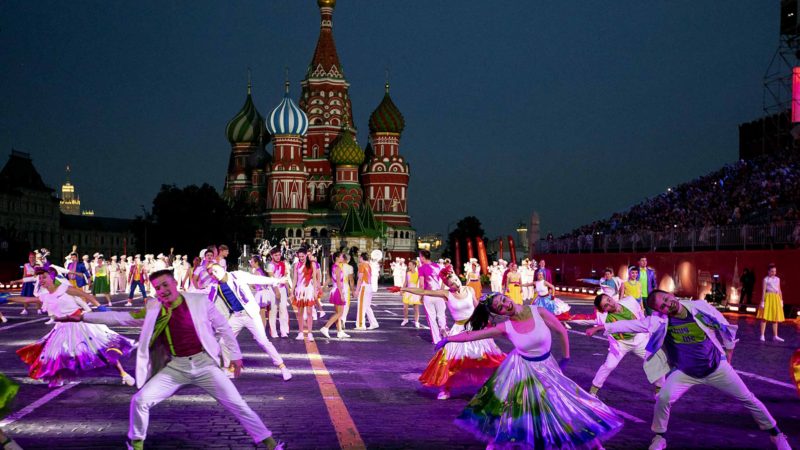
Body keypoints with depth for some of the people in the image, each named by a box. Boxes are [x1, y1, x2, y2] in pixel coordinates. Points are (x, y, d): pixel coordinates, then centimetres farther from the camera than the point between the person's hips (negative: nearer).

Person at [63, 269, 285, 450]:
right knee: (140, 400, -10)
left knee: (236, 403, -2)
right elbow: (120, 318, 3)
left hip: (204, 363, -2)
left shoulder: (199, 301, -5)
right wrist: (83, 316, -2)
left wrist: (235, 355, 7)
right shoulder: (153, 310, 1)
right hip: (175, 367, 2)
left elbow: (223, 327, 4)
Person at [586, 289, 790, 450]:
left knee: (748, 399, 5)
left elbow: (725, 329, -2)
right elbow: (634, 324, -29)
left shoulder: (701, 307, -17)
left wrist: (728, 356, 6)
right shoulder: (660, 321, -19)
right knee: (663, 399, -19)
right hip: (685, 372, 0)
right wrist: (604, 326, -39)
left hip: (717, 367, 1)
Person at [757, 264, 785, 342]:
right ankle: (762, 335, -3)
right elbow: (763, 291, -7)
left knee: (775, 318, 8)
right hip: (768, 297, -5)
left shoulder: (777, 279, 12)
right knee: (765, 317, -6)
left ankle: (775, 336, 14)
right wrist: (763, 301, -12)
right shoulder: (766, 279, -3)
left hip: (776, 298, 6)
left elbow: (779, 290, 15)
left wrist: (781, 300, 12)